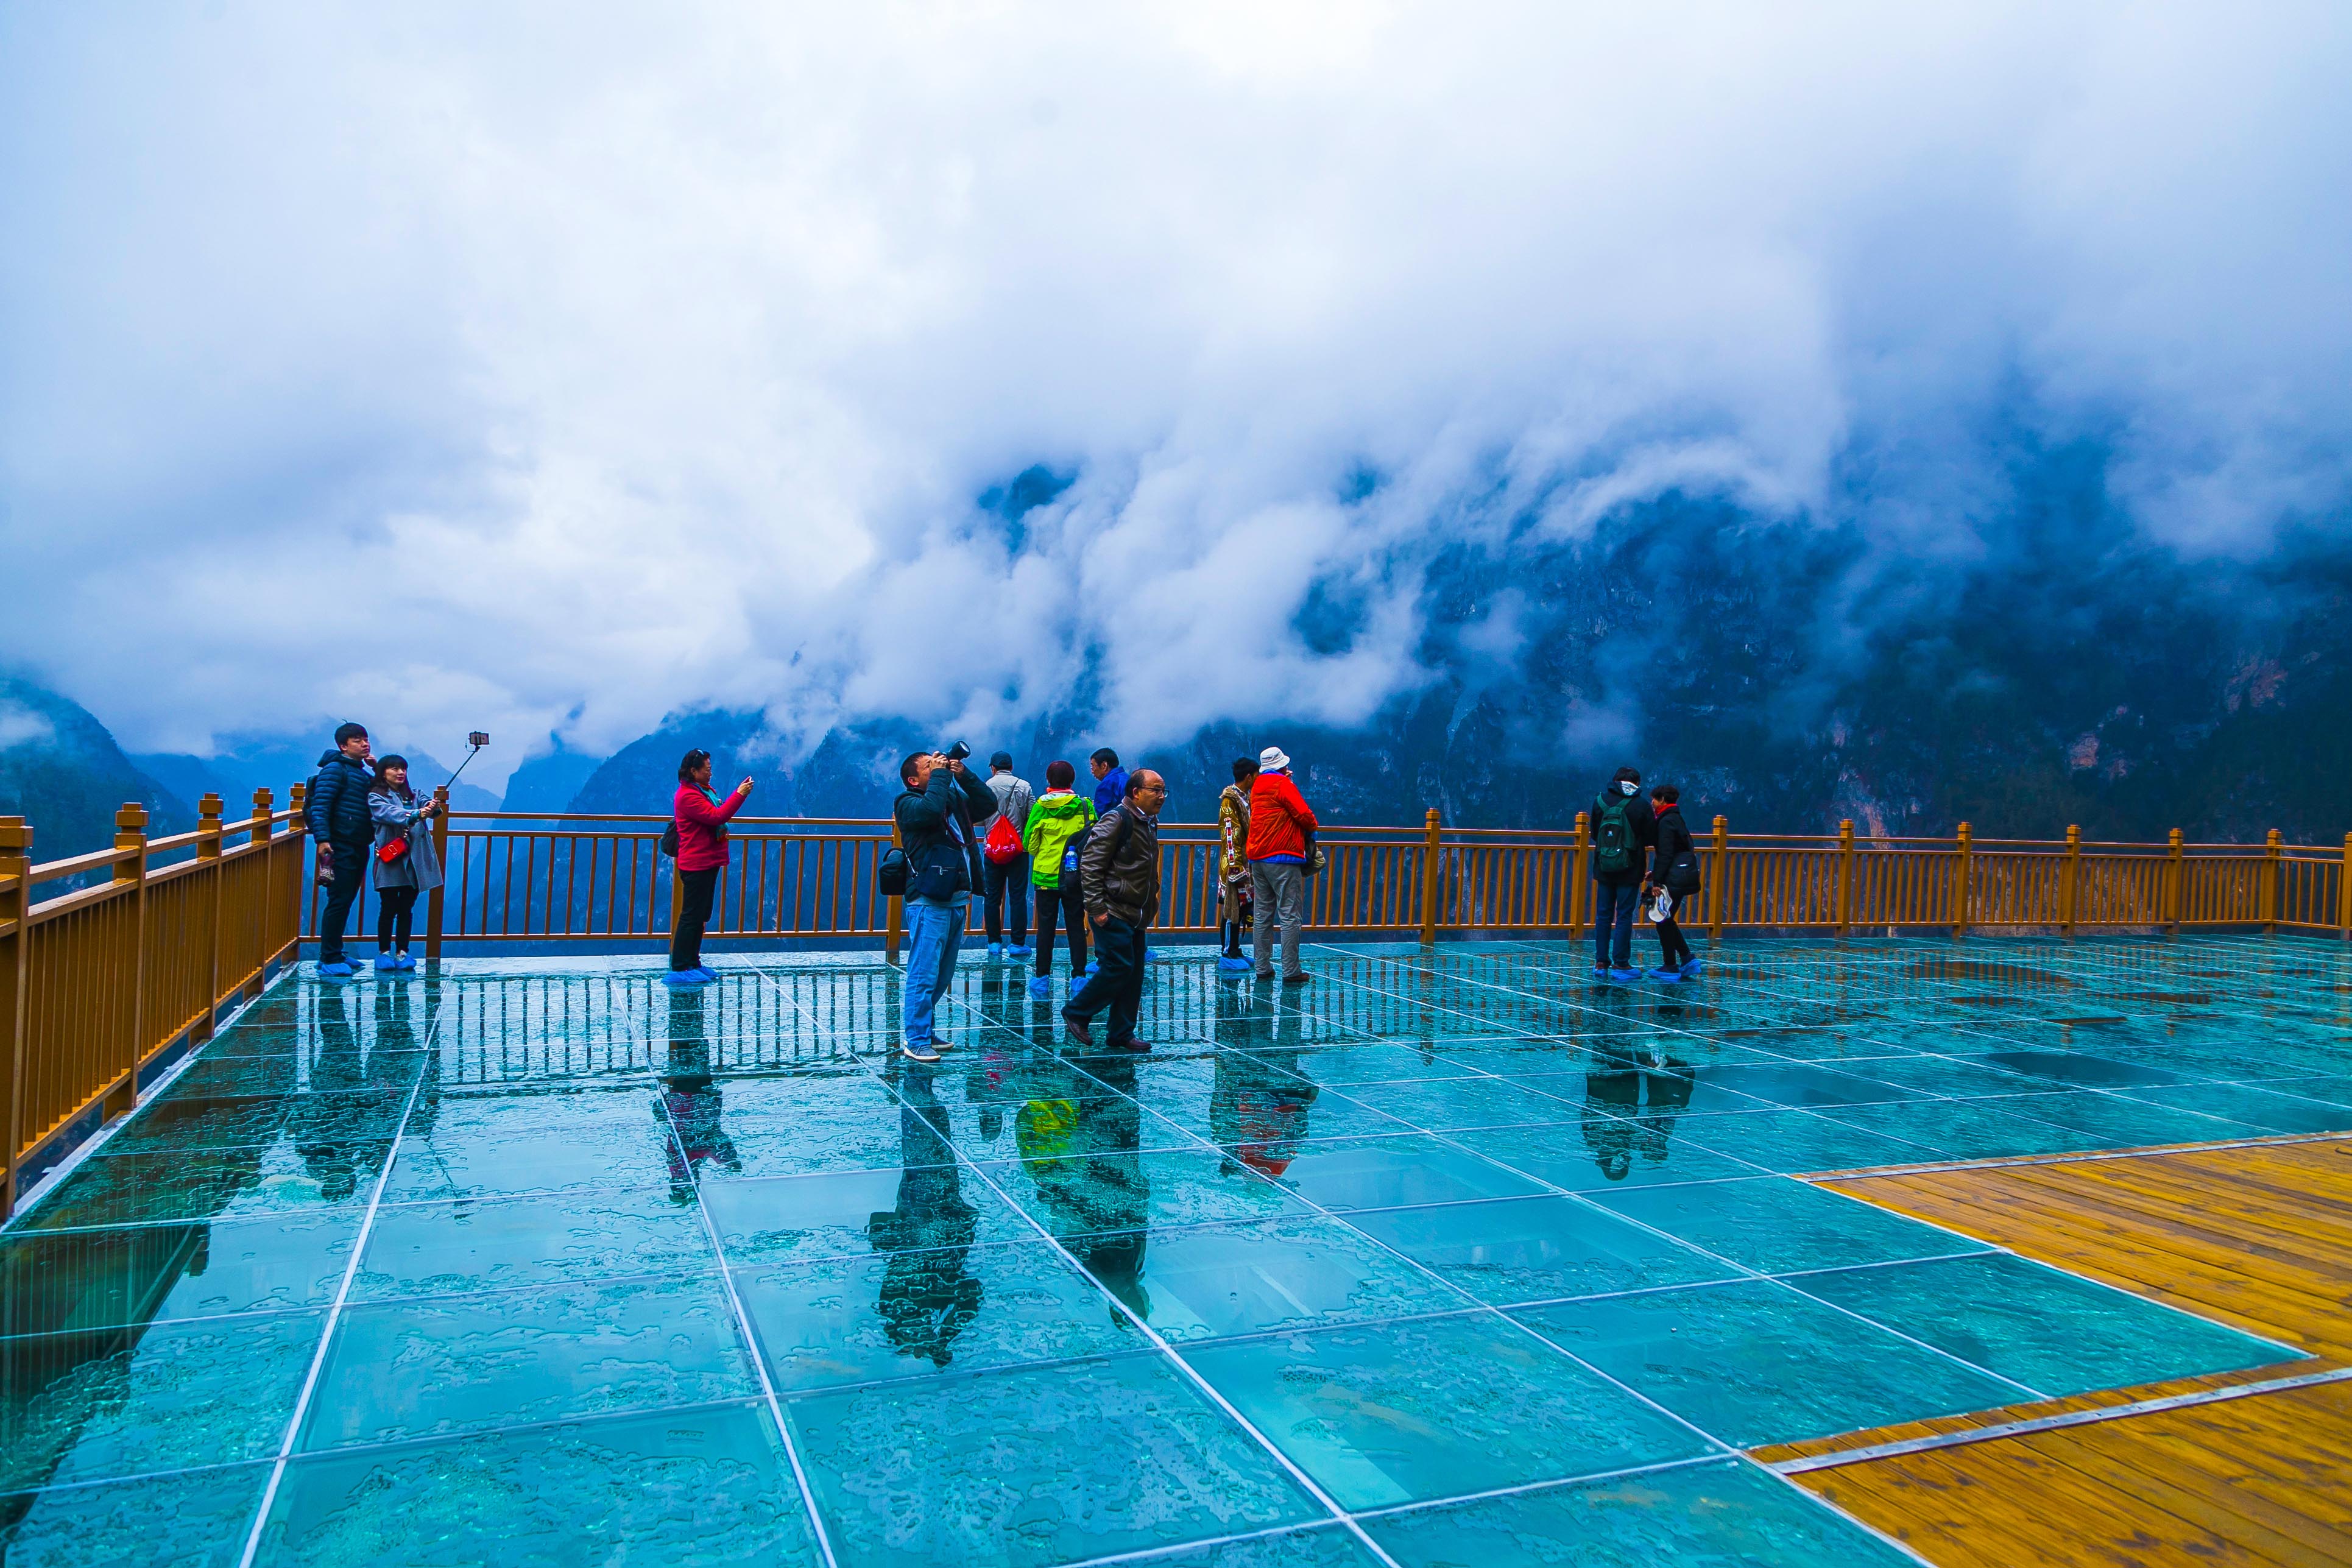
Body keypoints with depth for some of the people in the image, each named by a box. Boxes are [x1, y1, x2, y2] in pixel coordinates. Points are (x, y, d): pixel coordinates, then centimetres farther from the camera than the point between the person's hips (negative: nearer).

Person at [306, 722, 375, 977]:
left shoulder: (364, 773, 19)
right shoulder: (335, 769, -7)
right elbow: (320, 806, -15)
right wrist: (322, 839, -26)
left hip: (360, 848, 8)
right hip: (340, 847, -8)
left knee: (345, 901, 12)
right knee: (339, 901, -8)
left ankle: (334, 954, 21)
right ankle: (329, 959, -4)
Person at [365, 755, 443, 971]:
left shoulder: (413, 795, 16)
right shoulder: (376, 797, 1)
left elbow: (425, 805, -4)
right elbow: (390, 813, -18)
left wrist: (431, 807, -28)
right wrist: (416, 814, -35)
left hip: (413, 859, 4)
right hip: (390, 858, -4)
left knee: (407, 908, 7)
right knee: (389, 907, 0)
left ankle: (403, 952, 12)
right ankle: (384, 952, 10)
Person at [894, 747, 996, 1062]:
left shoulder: (953, 799, 18)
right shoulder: (909, 803, -4)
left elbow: (988, 804, 15)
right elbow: (930, 809, -25)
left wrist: (963, 775, 7)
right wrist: (940, 775, -12)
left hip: (957, 900, 8)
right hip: (929, 902, -8)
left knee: (943, 975, 14)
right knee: (924, 974, -8)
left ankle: (923, 1029, 25)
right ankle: (916, 1040, -3)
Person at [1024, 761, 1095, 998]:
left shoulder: (1040, 807, -7)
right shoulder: (1085, 806, -6)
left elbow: (1029, 844, -3)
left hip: (1045, 875, 0)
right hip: (1076, 877, 1)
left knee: (1046, 926, 8)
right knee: (1076, 925, 9)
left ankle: (1042, 978, 9)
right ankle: (1078, 976, 10)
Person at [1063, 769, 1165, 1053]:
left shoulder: (1149, 824, 15)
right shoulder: (1117, 821, -14)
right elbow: (1091, 864, -17)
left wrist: (1151, 904, 20)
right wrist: (1096, 907, -20)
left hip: (1136, 914, 9)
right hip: (1113, 913, -9)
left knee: (1135, 972, 8)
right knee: (1118, 968, -11)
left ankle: (1121, 1034, 16)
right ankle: (1077, 1012, 7)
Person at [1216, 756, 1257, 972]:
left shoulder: (1246, 798, 13)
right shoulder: (1230, 800, -13)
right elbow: (1230, 835, -19)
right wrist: (1235, 866, -22)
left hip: (1247, 862, 9)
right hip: (1235, 864, -9)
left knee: (1242, 906, 12)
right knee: (1232, 907, -5)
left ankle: (1235, 951, 18)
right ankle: (1228, 955, -1)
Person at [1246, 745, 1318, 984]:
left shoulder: (1257, 786, 15)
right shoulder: (1283, 784, -8)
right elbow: (1303, 814, -13)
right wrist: (1312, 827, 7)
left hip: (1257, 857, 8)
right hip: (1283, 857, -8)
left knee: (1263, 915, 9)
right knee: (1290, 915, -6)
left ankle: (1263, 969, 10)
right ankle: (1291, 971, -8)